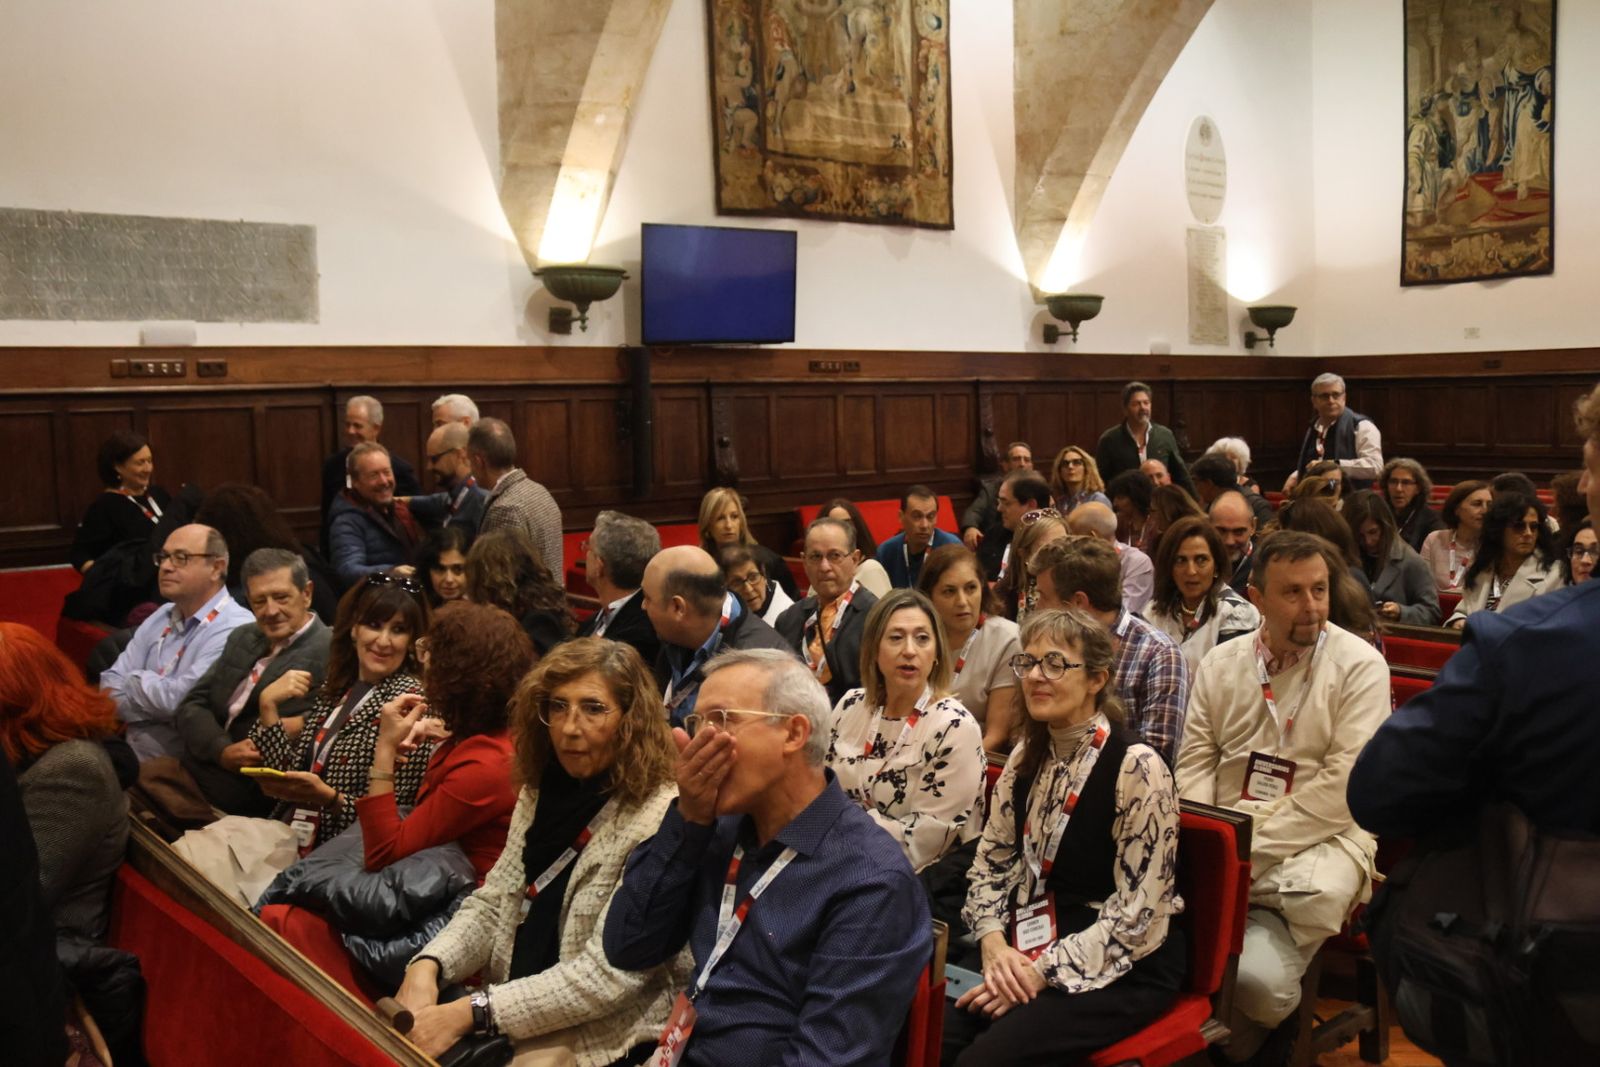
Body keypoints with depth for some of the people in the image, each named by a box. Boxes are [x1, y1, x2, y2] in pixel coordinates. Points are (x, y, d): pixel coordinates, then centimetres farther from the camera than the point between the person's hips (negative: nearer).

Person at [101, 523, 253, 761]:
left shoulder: (233, 629, -14)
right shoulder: (161, 617, 14)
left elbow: (177, 700, -19)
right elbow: (112, 684, 9)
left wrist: (135, 681, 0)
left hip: (177, 765, -8)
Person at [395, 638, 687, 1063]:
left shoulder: (661, 823, -19)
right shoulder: (542, 792, 6)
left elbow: (607, 975, -21)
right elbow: (490, 904, 7)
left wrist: (469, 1013, -22)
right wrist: (427, 966, -12)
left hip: (598, 1045, -6)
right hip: (509, 1026, 7)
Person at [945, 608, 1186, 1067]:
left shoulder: (1136, 767, -17)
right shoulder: (1028, 755, 5)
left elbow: (1139, 912, -17)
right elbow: (991, 861, 10)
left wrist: (1045, 974, -18)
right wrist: (994, 943, -7)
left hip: (1122, 968, -5)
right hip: (1030, 946, 6)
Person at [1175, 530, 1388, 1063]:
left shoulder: (1359, 666, -5)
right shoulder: (1221, 663, 10)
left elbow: (1344, 788, -12)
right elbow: (1195, 762, 8)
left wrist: (1254, 841, -16)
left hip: (1320, 838, -3)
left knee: (1256, 978, -27)